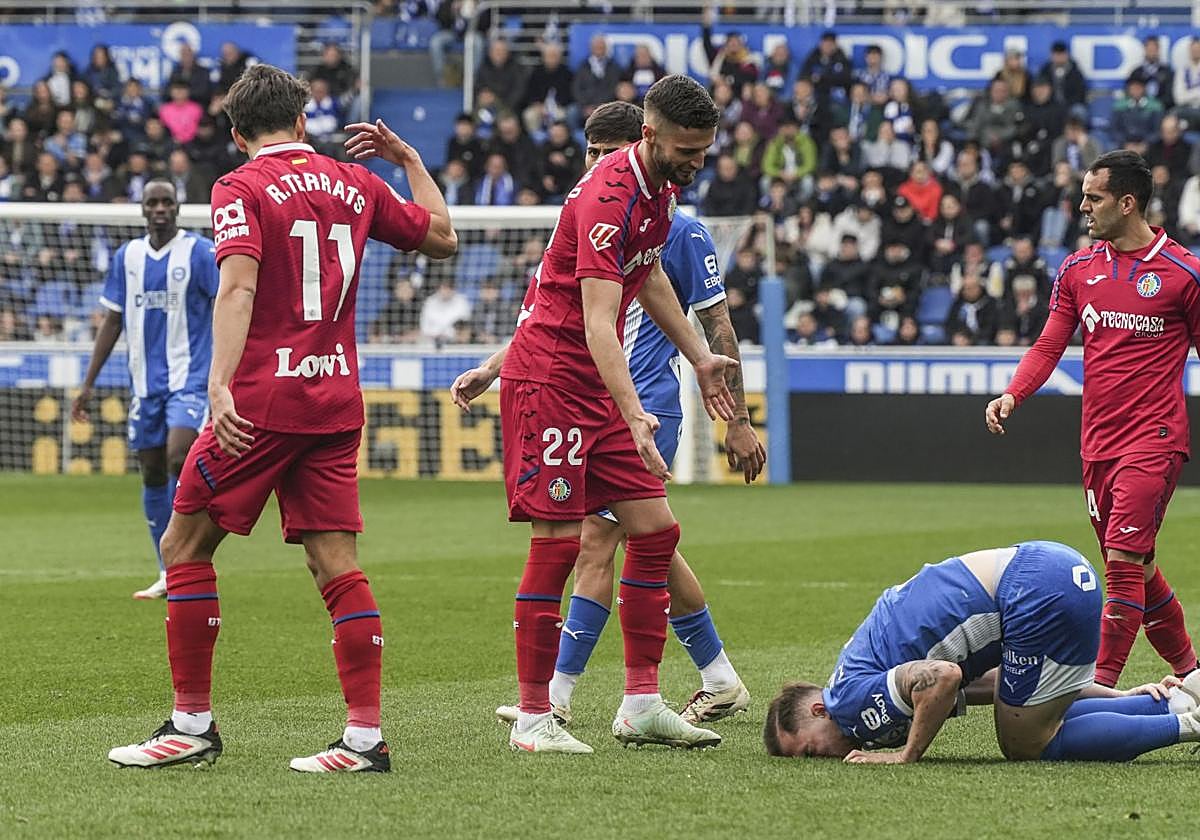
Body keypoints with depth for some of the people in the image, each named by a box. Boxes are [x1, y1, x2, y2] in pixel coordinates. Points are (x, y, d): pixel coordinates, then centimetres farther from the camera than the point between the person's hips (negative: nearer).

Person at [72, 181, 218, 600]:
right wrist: (88, 384, 13)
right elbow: (112, 321, 14)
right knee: (152, 475, 7)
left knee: (178, 459, -22)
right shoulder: (127, 257, 9)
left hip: (190, 377, -5)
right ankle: (168, 576, 16)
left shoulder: (199, 252, -5)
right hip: (144, 383, 5)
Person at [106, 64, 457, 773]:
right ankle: (366, 735, -4)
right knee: (336, 563, 4)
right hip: (337, 401, 6)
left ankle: (194, 725, 5)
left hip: (263, 398, -5)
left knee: (186, 547, 5)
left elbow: (238, 289, -18)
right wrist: (409, 159, 32)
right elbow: (442, 237, 22)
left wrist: (221, 384, -26)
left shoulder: (241, 190, -5)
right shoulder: (356, 184, 11)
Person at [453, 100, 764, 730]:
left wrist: (738, 420, -2)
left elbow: (718, 329, -2)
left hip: (647, 408, -7)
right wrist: (490, 371, 4)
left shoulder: (678, 231, -5)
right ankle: (721, 684, 22)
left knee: (595, 539, -14)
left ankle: (556, 695, -16)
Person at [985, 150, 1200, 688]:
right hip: (1097, 440, 6)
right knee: (1136, 568, 11)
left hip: (1154, 439, -6)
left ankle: (1100, 688, -16)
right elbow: (1049, 345, 9)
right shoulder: (1077, 269, 9)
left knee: (1124, 560, -15)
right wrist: (1012, 394, -8)